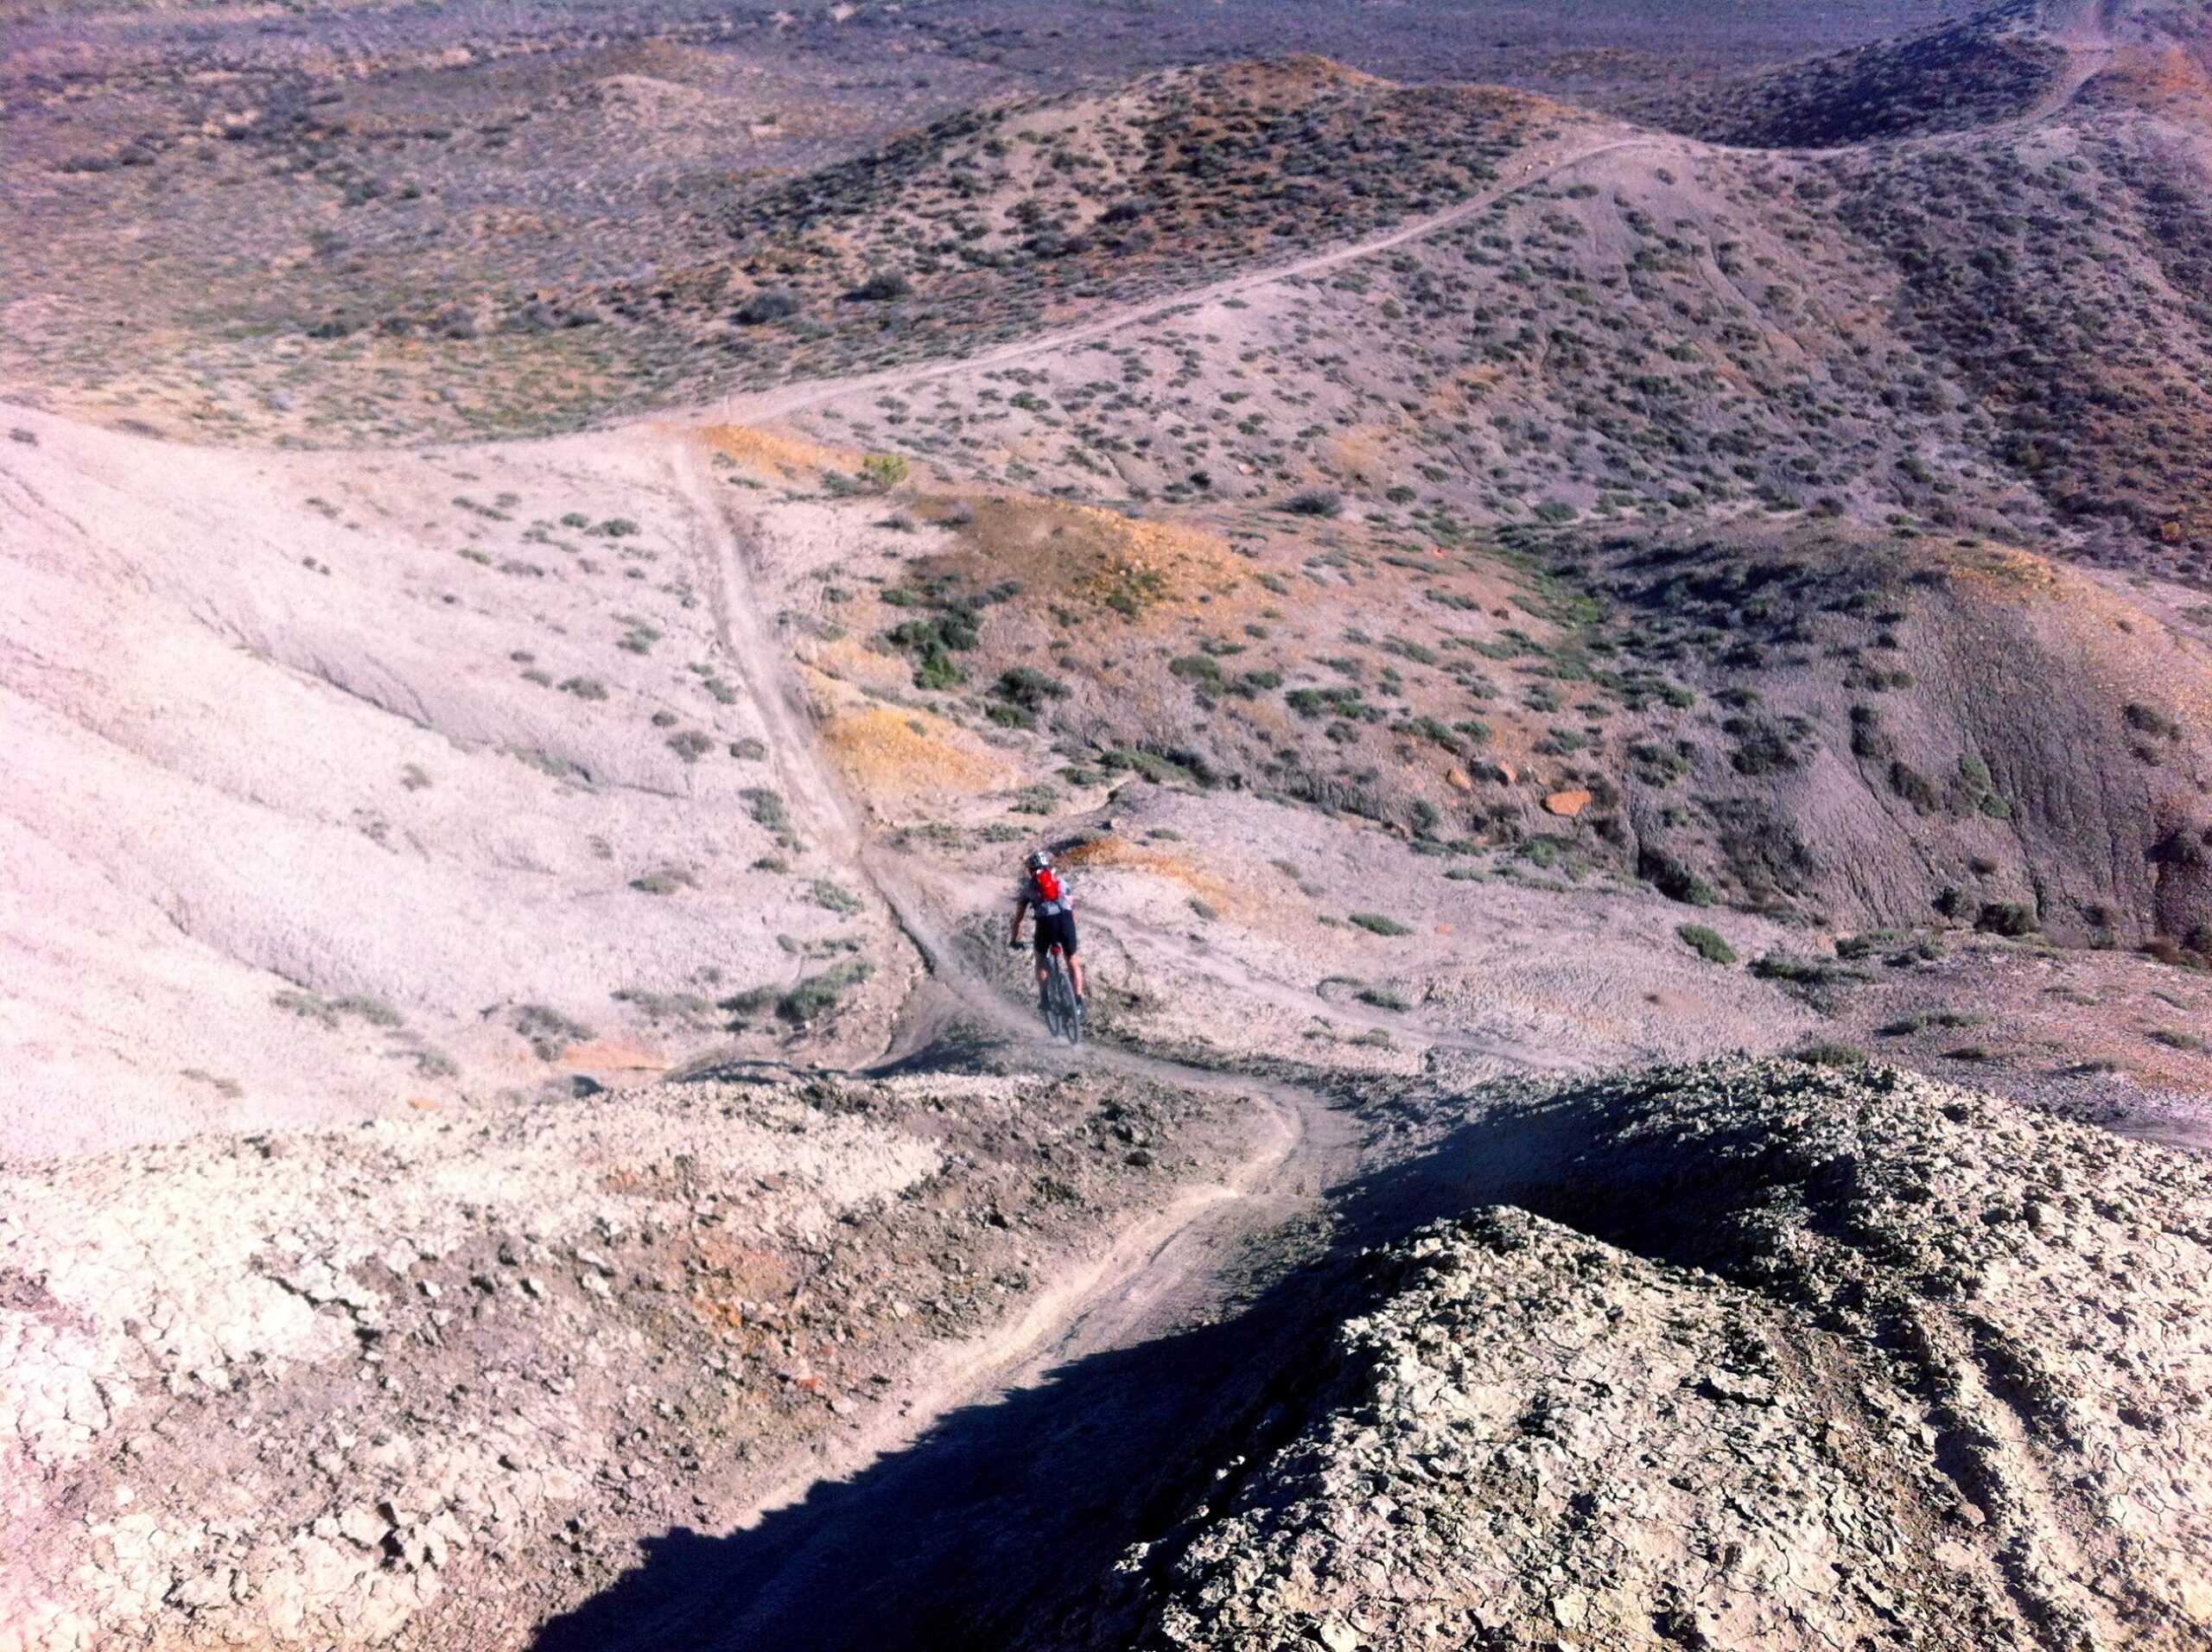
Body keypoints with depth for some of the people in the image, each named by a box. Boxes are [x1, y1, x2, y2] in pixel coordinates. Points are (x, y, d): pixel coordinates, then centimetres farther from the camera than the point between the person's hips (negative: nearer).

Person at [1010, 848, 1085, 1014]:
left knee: (1041, 958, 25)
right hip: (1066, 918, 1)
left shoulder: (1029, 886, 25)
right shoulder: (1060, 880, 29)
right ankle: (1078, 999, 9)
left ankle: (1044, 998, 16)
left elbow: (1018, 917, 29)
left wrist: (1014, 940, 41)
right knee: (1072, 960, 20)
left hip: (1046, 921, -1)